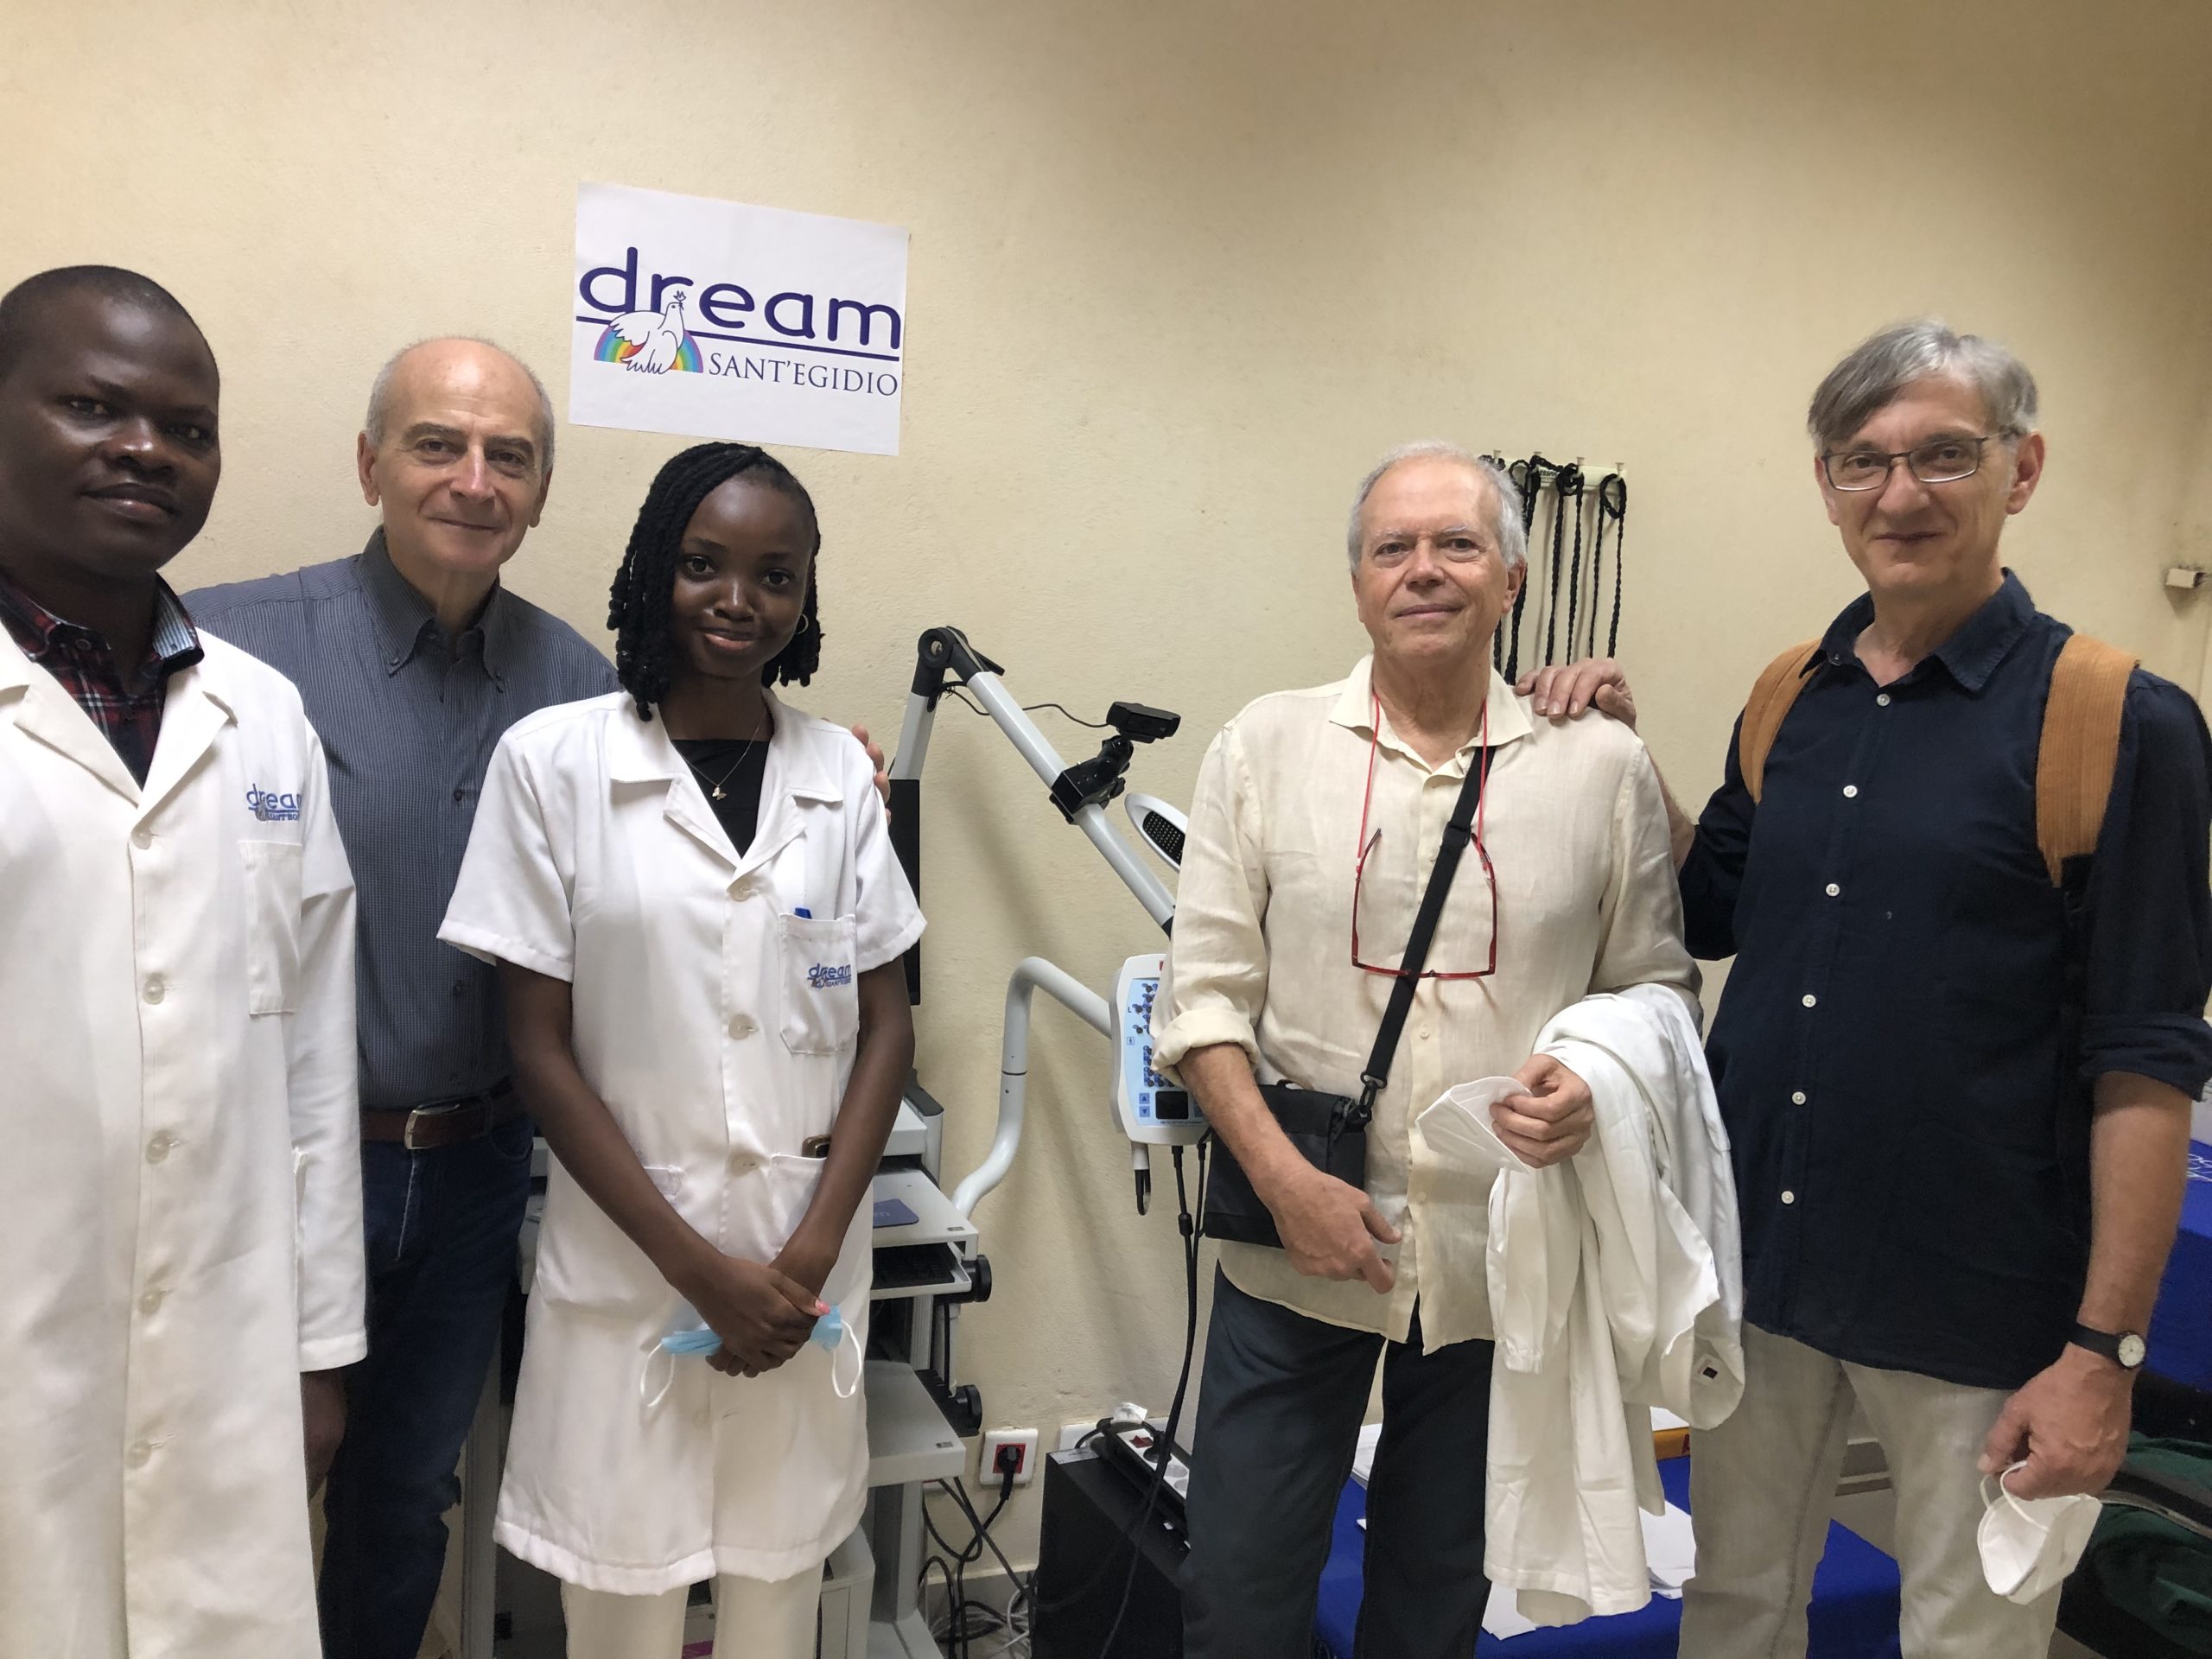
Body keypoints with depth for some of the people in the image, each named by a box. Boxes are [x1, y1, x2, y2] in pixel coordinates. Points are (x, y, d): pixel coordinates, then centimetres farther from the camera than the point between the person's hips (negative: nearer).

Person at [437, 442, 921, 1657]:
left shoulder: (837, 772, 4)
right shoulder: (553, 759, -5)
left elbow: (887, 1025, 4)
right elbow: (541, 1052, -5)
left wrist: (812, 1253, -6)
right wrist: (700, 1265, -8)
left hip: (810, 1260, 3)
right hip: (627, 1256, -2)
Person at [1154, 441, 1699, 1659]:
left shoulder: (1603, 765, 0)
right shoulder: (1263, 747, -1)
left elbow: (1656, 985, 6)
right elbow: (1205, 995, -2)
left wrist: (1601, 1088, -15)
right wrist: (1286, 1179, -12)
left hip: (1502, 1263, 1)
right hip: (1296, 1251, 0)